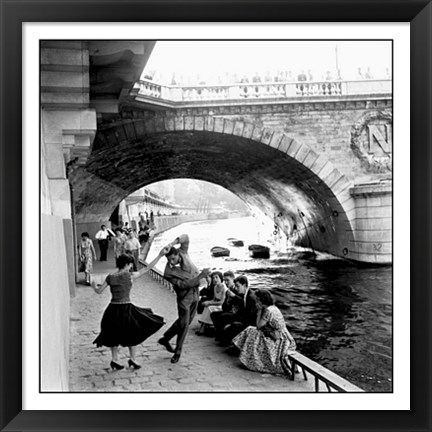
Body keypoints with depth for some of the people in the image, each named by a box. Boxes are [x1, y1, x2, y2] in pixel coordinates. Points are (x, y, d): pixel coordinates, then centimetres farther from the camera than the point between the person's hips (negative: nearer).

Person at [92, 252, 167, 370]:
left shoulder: (110, 277, -1)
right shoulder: (130, 276, -11)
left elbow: (99, 291, 5)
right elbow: (146, 269, -6)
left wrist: (94, 286, 28)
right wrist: (159, 256, -1)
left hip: (113, 309, 4)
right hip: (126, 309, -3)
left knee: (114, 335, 20)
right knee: (132, 333, 17)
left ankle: (114, 360, 27)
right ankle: (133, 359, 19)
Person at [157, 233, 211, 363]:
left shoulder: (182, 253, -11)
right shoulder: (169, 272, -23)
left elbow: (185, 237, -15)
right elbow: (184, 284, -27)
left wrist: (171, 244, -30)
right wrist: (200, 276, -30)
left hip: (195, 292, 6)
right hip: (184, 296, -5)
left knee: (186, 321, 15)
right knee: (184, 323, -7)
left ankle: (165, 339, 31)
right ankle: (178, 351, 9)